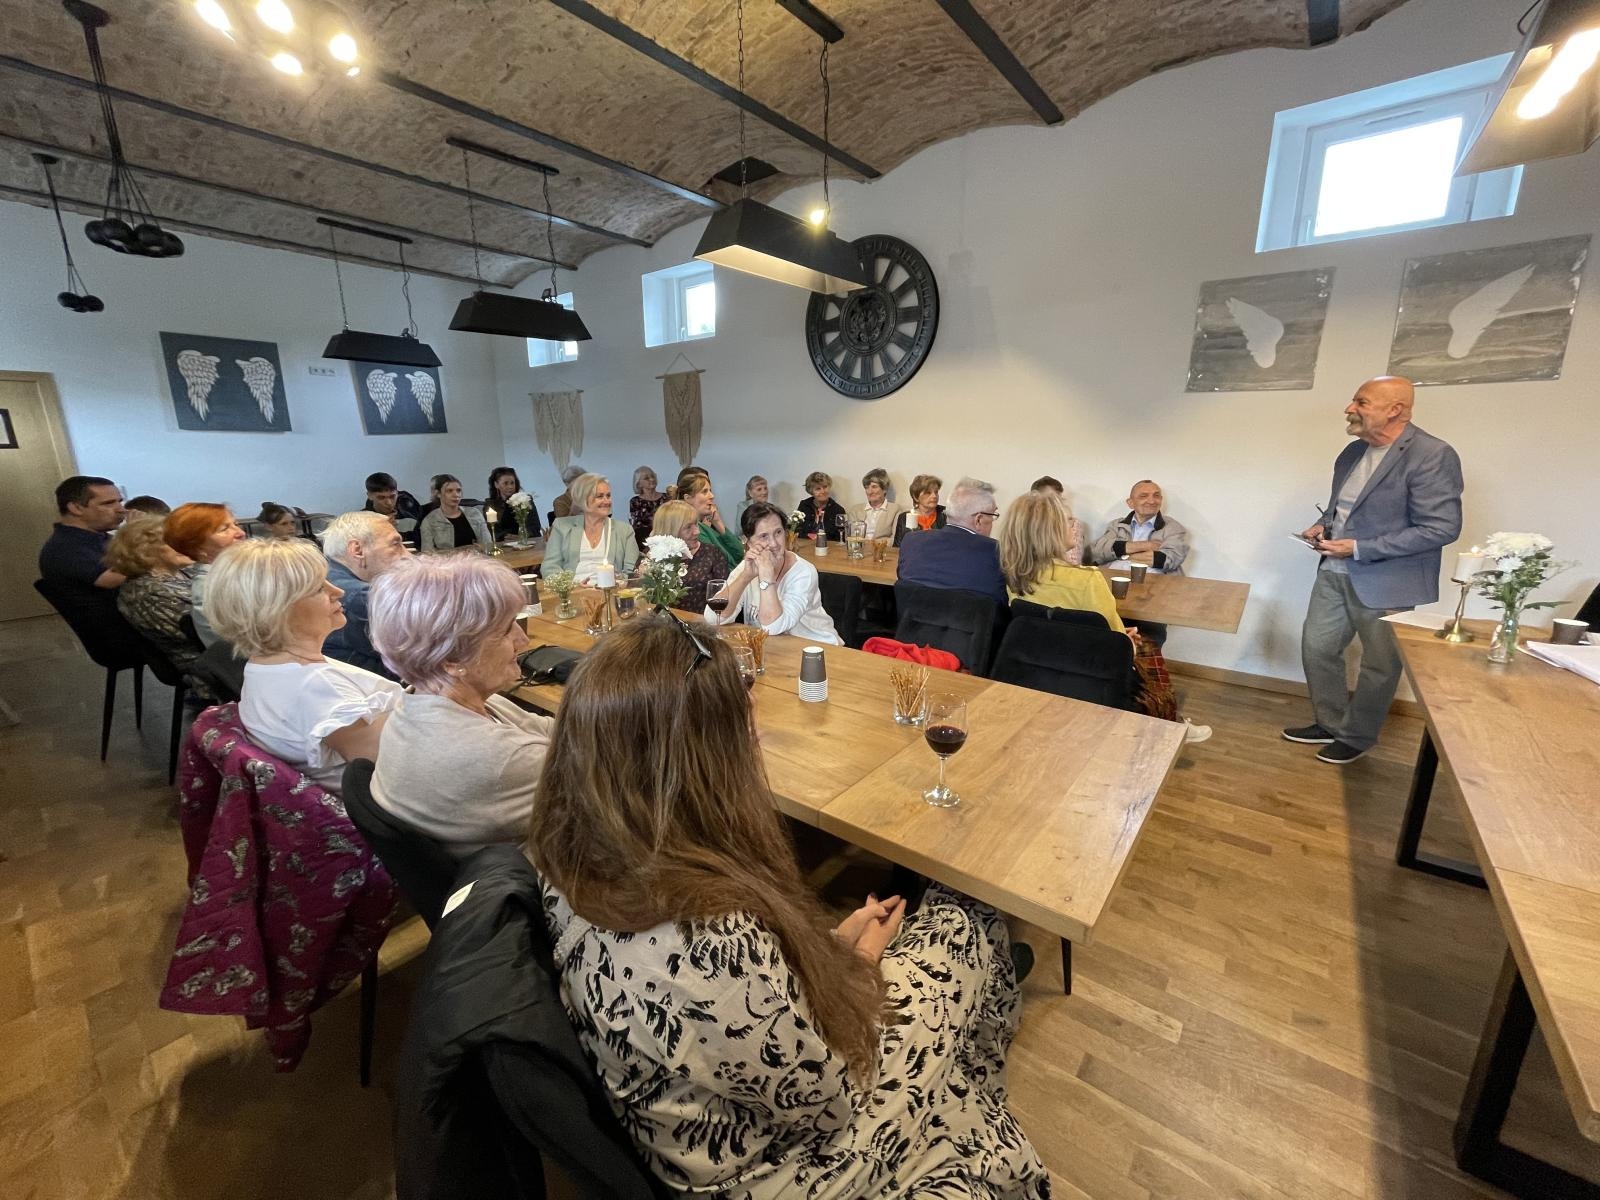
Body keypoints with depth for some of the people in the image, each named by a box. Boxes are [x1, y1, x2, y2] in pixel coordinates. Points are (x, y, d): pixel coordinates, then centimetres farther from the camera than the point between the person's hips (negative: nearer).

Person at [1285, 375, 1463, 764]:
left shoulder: (1432, 456, -17)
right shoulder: (1353, 451, 7)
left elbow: (1442, 528, -21)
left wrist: (1359, 548, -23)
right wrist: (1324, 524, 1)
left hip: (1387, 582, -7)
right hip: (1334, 572, 8)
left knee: (1379, 665, 10)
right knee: (1317, 648, 13)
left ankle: (1356, 737, 27)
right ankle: (1329, 724, 31)